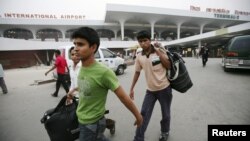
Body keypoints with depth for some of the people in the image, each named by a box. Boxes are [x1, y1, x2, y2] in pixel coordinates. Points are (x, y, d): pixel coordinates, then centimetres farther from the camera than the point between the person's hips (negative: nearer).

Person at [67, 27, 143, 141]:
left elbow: (123, 97, -21)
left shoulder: (103, 72, -28)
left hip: (92, 124, -7)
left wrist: (138, 116, -11)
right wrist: (74, 89, 25)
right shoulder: (82, 68, -6)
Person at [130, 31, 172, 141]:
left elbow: (168, 66, -10)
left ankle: (165, 132, 45)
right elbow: (137, 73, 6)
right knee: (144, 114, 4)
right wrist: (132, 89, 6)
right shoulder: (139, 57, -2)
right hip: (150, 90, 2)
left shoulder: (160, 51, -8)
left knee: (165, 114, 16)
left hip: (164, 88, -1)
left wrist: (159, 52, -18)